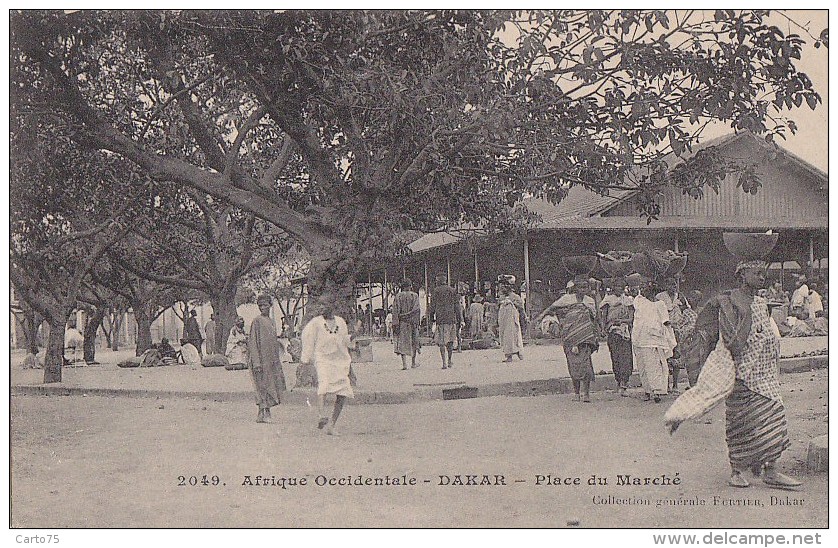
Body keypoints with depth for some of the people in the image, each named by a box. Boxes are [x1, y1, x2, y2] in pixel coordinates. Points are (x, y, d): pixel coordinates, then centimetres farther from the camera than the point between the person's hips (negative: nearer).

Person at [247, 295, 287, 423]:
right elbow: (253, 342, -12)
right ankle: (262, 413, -1)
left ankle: (266, 412, 15)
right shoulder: (257, 321, -8)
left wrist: (278, 361, 17)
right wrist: (256, 362, -19)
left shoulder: (272, 322, 15)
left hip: (272, 360, 7)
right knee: (262, 385, -5)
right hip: (261, 358, -7)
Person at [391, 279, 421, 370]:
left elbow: (395, 310, -4)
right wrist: (417, 321, -2)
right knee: (413, 341, 14)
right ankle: (413, 362, 23)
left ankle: (404, 363, -12)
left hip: (401, 322, 0)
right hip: (412, 322, 0)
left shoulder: (398, 296, -1)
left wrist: (395, 323, -4)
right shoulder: (414, 296, -3)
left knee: (402, 342, 0)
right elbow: (416, 310, -6)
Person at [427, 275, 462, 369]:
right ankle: (450, 361, 19)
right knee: (450, 341, 16)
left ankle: (444, 363, -10)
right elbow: (457, 306, 7)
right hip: (452, 319, 3)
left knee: (441, 342, -2)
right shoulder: (453, 290, 8)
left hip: (440, 319, -3)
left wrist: (430, 318, 10)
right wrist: (460, 320, 10)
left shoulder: (435, 291, 1)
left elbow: (432, 306, 1)